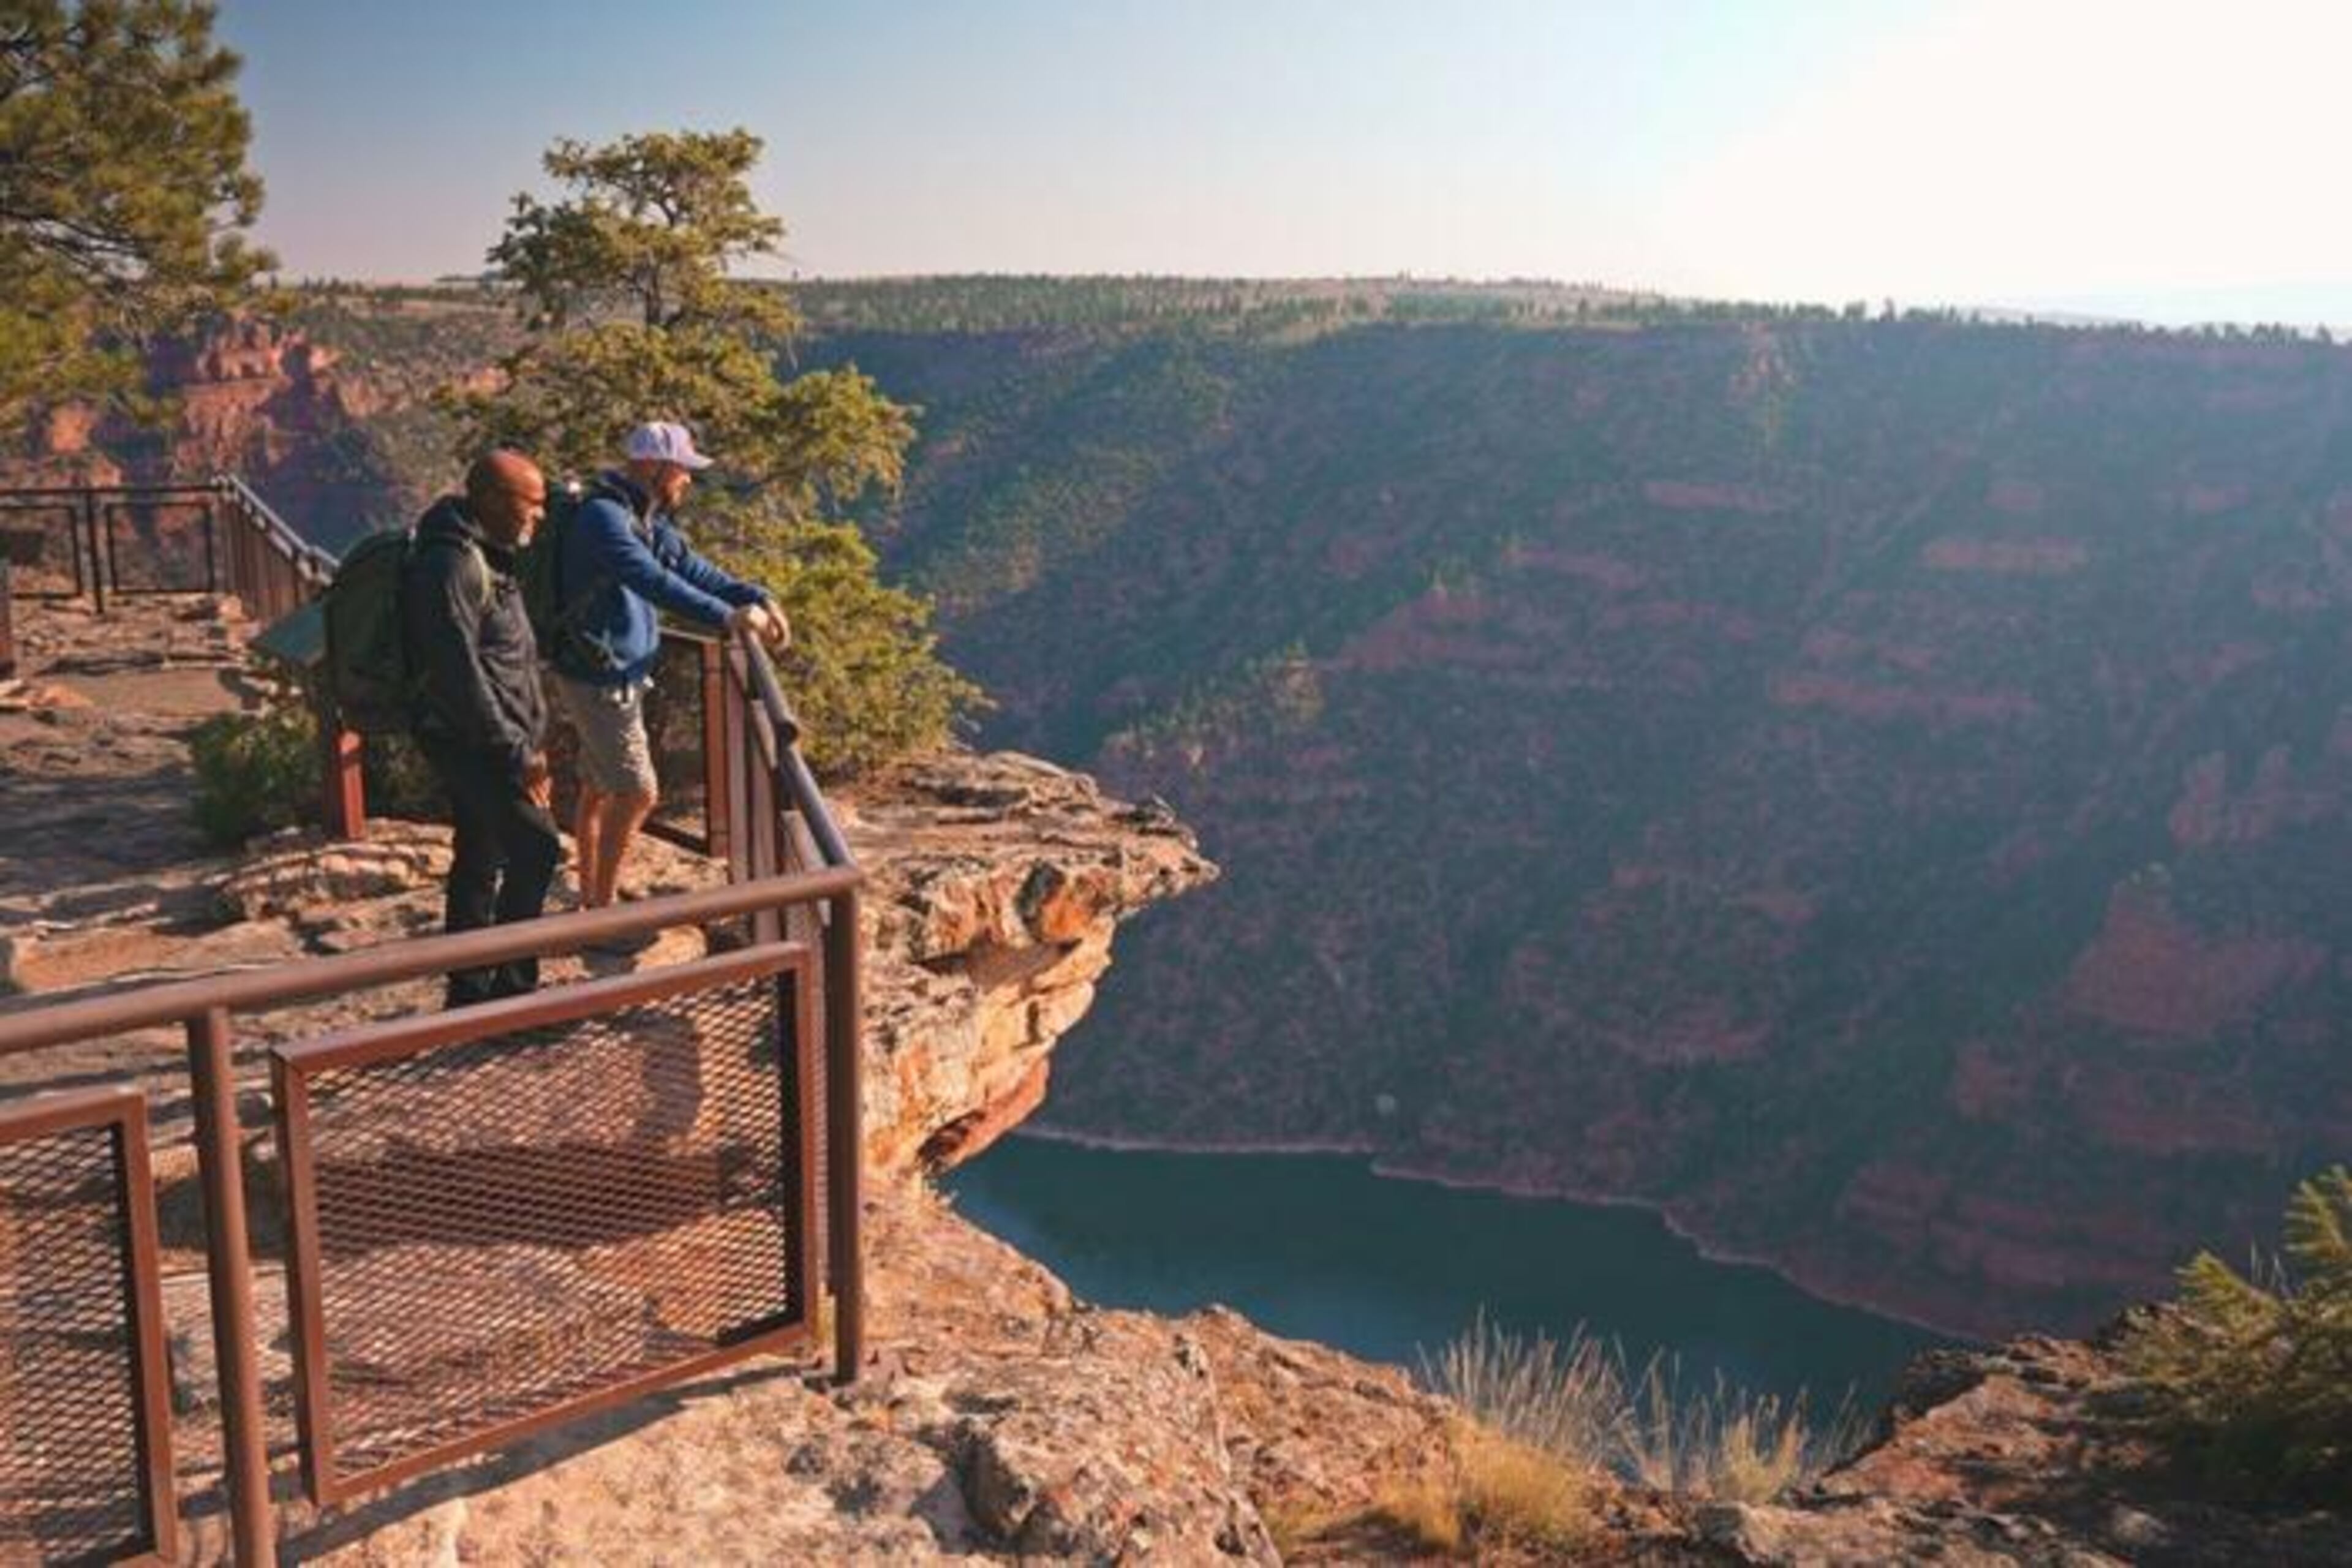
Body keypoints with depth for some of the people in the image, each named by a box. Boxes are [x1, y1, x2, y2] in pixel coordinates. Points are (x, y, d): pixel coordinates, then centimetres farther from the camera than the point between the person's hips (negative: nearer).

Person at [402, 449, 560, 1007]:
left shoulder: (485, 554, 13)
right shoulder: (451, 564, -20)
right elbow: (459, 673, -24)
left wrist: (526, 742, 19)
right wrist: (516, 752, -22)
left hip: (485, 741, 10)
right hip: (470, 739, -10)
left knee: (479, 861, 15)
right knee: (536, 848, -12)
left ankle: (470, 991, 24)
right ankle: (512, 985, -4)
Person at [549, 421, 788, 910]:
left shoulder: (650, 521, 9)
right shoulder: (603, 517, -22)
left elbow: (695, 570, 9)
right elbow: (656, 583, -35)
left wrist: (756, 597, -7)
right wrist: (727, 617, -40)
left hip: (620, 676, 10)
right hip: (600, 680, -10)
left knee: (598, 790, 17)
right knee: (638, 793, -6)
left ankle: (589, 902, 28)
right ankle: (602, 911, 4)